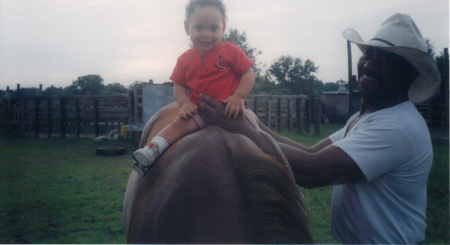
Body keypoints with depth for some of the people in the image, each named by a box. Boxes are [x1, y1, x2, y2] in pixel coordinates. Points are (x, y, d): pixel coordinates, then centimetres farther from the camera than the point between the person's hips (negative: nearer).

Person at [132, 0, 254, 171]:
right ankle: (152, 149, -19)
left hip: (228, 108, -1)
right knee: (180, 124, -18)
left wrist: (238, 96, -16)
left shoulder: (231, 51, 2)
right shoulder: (185, 59, 10)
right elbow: (179, 86, 11)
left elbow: (248, 75, 0)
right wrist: (185, 103, -10)